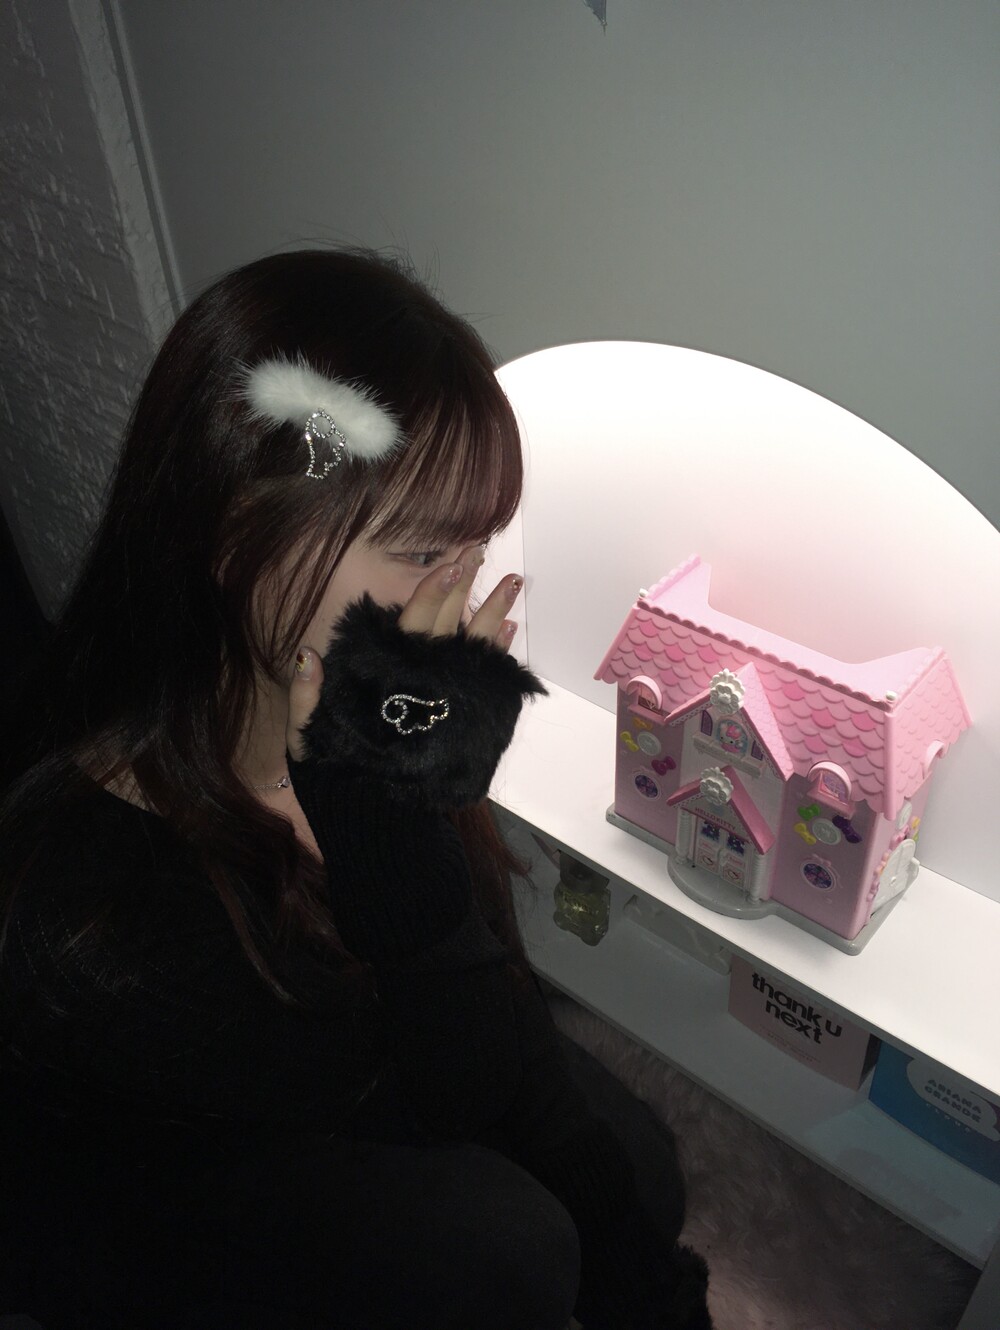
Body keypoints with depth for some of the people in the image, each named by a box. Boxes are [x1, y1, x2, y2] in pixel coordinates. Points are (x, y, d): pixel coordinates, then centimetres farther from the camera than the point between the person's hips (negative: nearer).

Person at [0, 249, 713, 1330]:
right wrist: (391, 809, -41)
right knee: (492, 1241, -26)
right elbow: (453, 1101, -27)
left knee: (637, 1170, -3)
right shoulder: (90, 889, -38)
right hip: (128, 1207, -4)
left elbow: (495, 1020, -10)